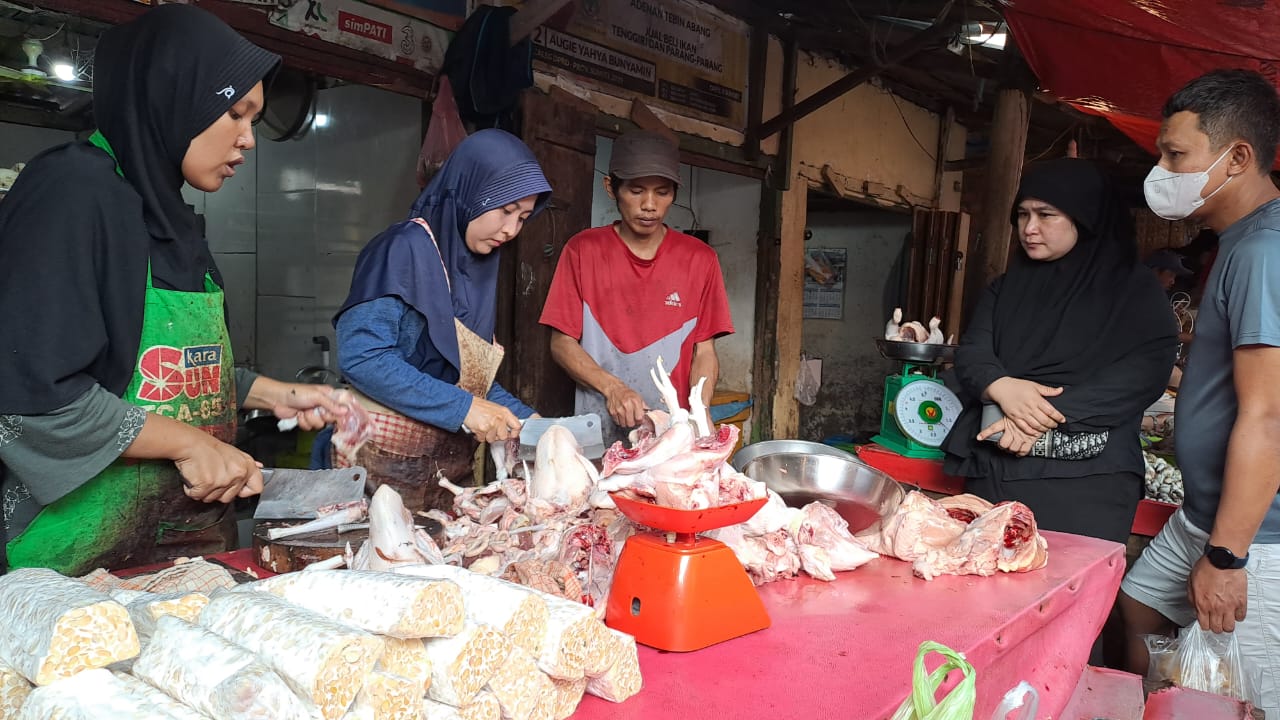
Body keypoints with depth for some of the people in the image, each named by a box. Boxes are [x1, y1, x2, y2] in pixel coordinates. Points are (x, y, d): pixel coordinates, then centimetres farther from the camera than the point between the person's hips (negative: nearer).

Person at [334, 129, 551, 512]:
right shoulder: (407, 248, -12)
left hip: (450, 467, 7)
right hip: (385, 462, -7)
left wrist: (524, 418, 2)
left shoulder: (478, 265, 10)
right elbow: (362, 357, -21)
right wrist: (462, 408, -21)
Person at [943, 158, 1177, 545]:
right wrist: (1002, 387, -16)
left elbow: (1143, 373, -10)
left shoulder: (1132, 289, 4)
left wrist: (1046, 417, -19)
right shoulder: (1009, 284, 18)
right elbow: (971, 353, 7)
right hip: (994, 468, 4)